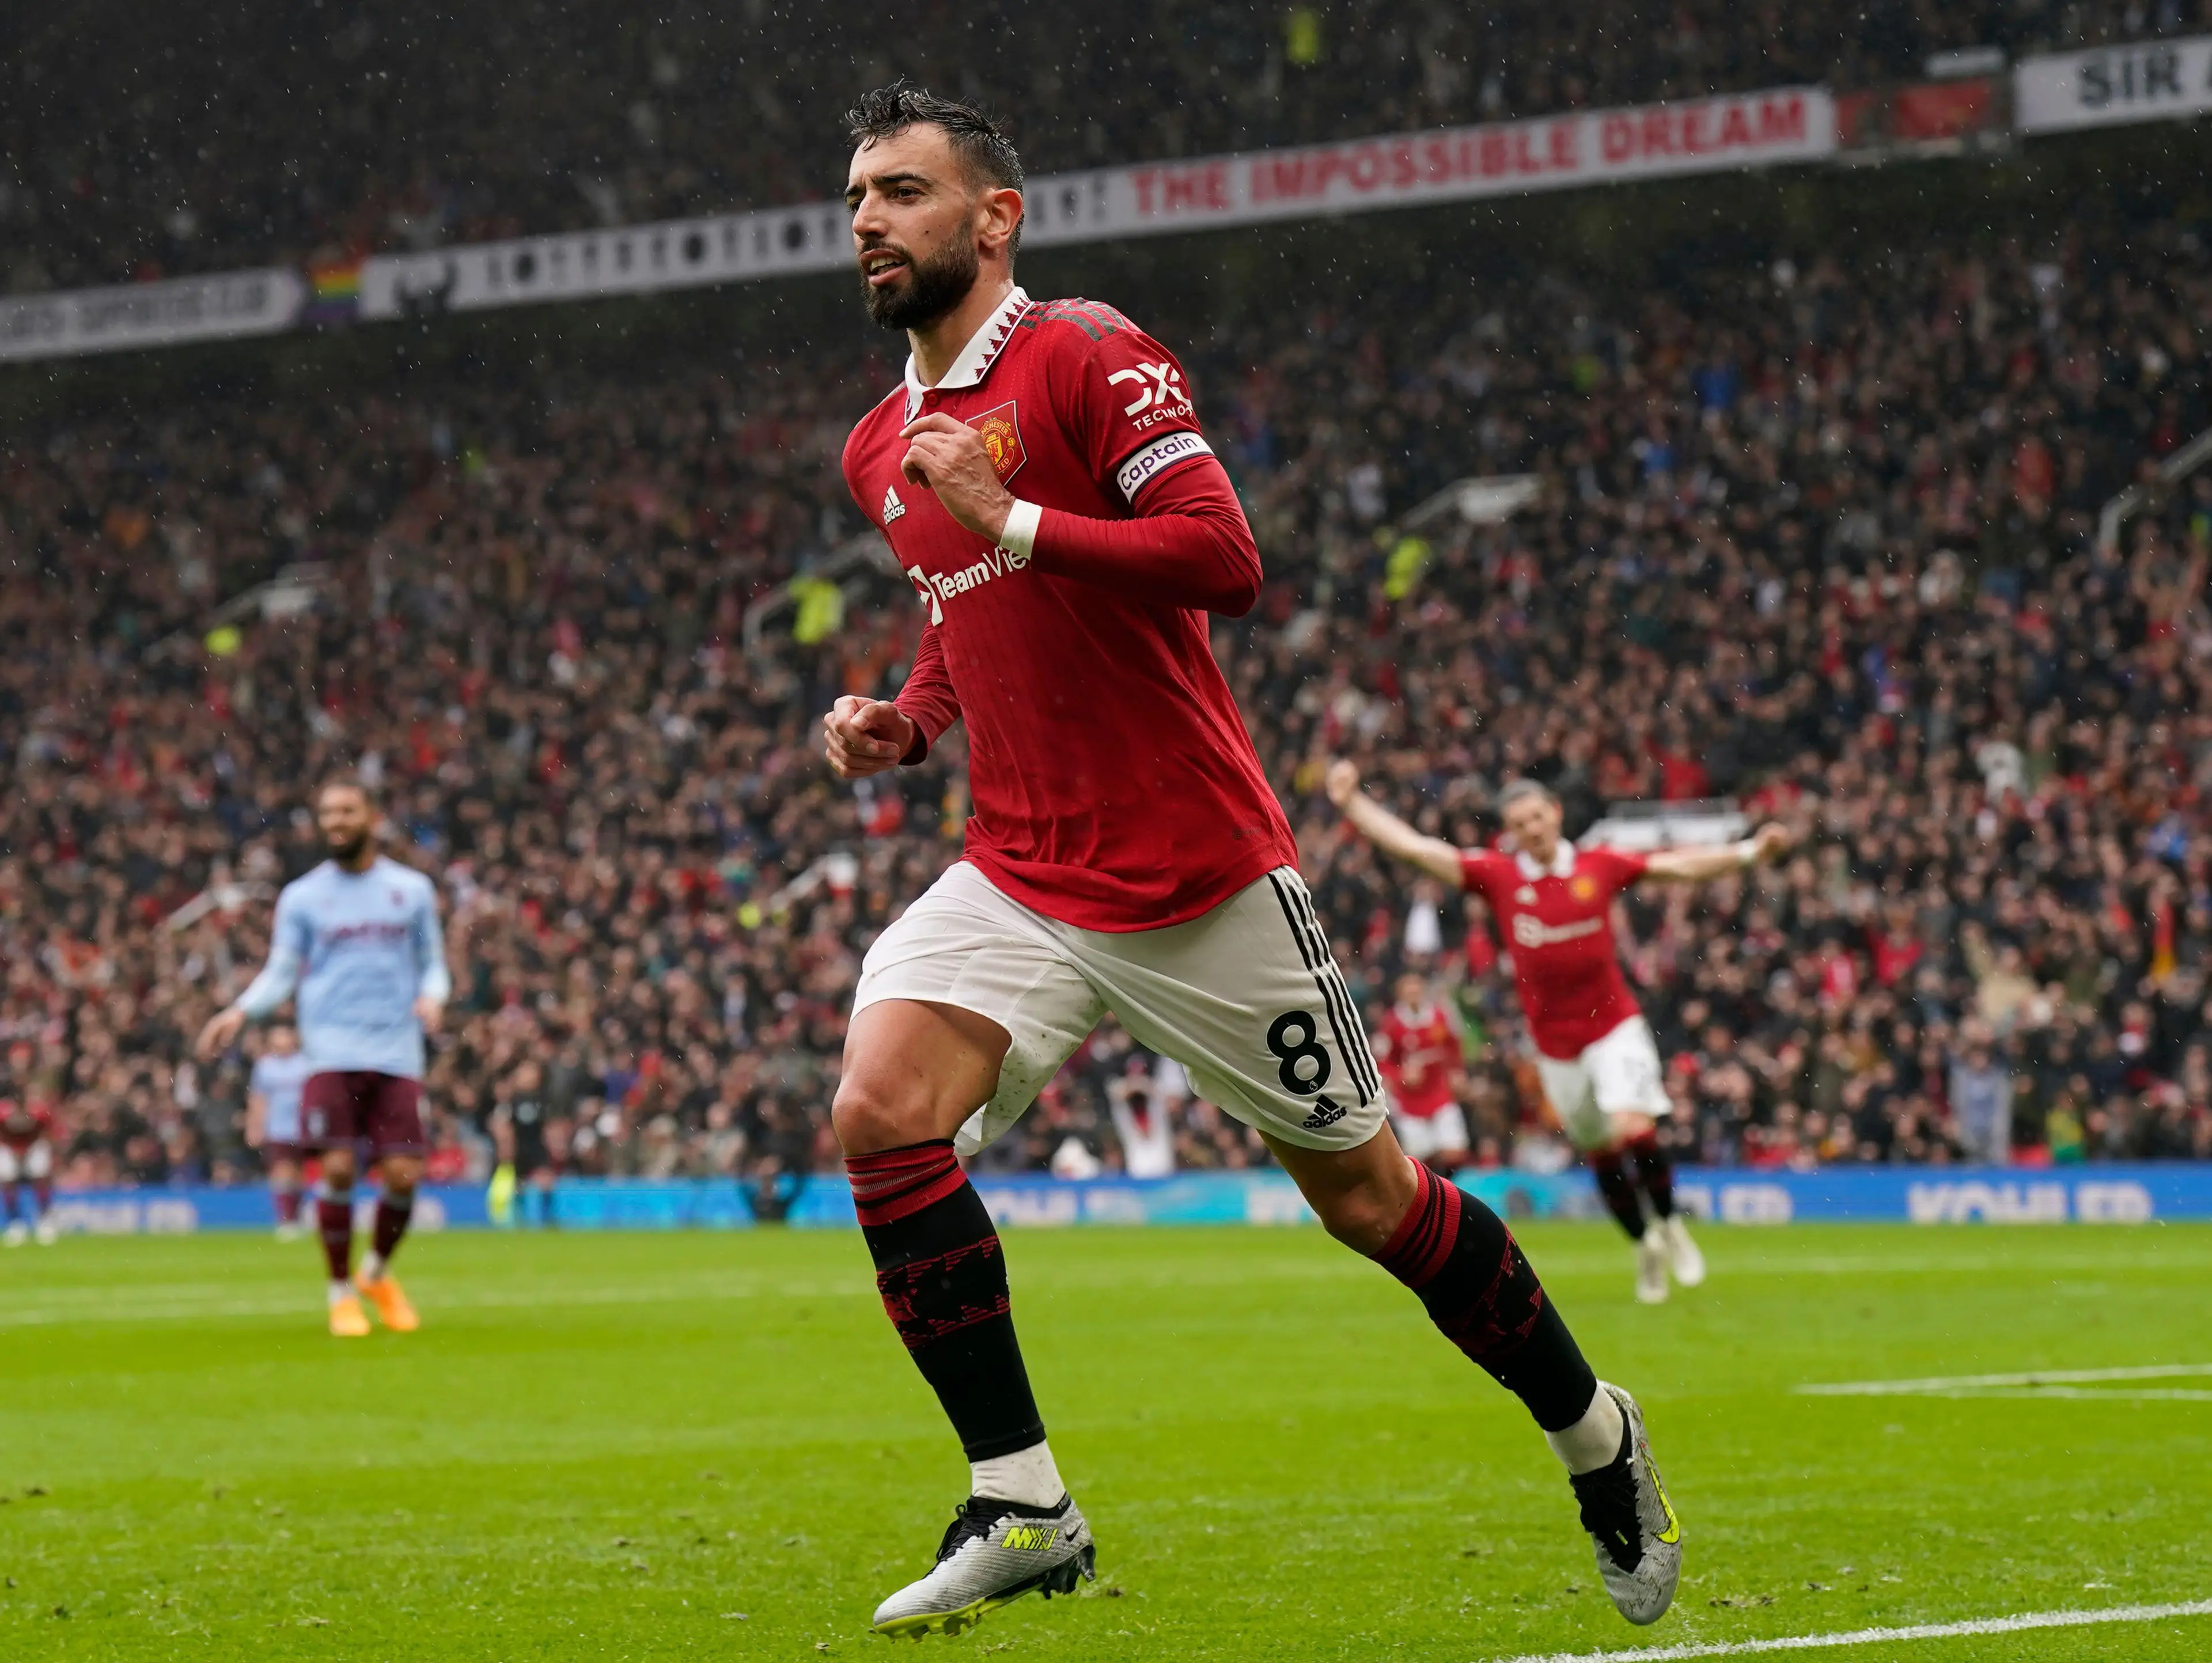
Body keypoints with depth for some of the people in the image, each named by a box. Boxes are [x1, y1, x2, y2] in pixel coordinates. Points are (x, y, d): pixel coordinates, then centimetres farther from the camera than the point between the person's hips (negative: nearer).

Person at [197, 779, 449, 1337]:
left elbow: (432, 963, 16)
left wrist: (432, 997, -6)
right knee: (338, 1167, -12)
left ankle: (378, 1273, 21)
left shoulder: (412, 890, 11)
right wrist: (240, 1011, -8)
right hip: (332, 1053, -1)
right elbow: (281, 972, 10)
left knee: (402, 1175, -6)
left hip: (397, 1054, 1)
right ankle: (341, 1292, 5)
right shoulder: (302, 897, 9)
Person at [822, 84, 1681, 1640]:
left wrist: (1012, 521, -24)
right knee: (879, 1108, -20)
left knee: (1366, 1194, 4)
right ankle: (1022, 1506, -13)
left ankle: (1597, 1438, 28)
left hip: (1199, 876, -6)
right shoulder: (882, 449, 13)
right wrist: (906, 719, 10)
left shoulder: (1087, 354, -10)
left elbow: (1224, 559, -20)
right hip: (1020, 879, 6)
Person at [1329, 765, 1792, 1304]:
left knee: (1634, 1130, -19)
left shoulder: (1599, 867, -2)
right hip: (1554, 1045, 2)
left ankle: (1670, 1225, 4)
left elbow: (1681, 867, 3)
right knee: (1600, 1154, 10)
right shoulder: (1497, 875, -3)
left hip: (1614, 1026, -2)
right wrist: (1352, 801, -11)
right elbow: (1411, 846, -5)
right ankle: (1644, 1246, 29)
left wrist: (1751, 851, -4)